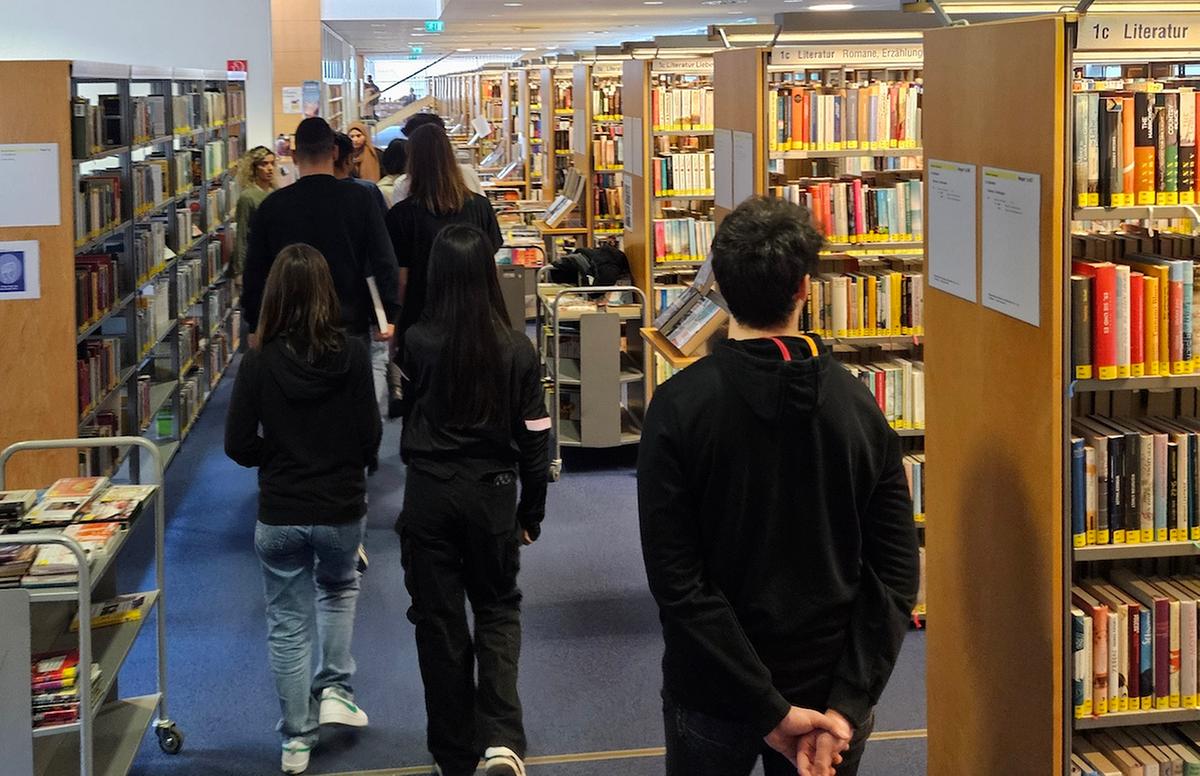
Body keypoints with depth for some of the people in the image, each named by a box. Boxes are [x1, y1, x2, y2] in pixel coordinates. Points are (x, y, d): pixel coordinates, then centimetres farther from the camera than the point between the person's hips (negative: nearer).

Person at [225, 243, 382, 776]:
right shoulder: (351, 355, -13)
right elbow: (370, 436, -9)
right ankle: (335, 689, 22)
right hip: (342, 510, 1)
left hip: (279, 515, -1)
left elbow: (238, 445, -10)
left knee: (288, 623, 13)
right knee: (339, 589, 31)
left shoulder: (259, 361, -13)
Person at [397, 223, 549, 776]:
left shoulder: (417, 343, -10)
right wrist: (531, 512, 9)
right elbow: (535, 440, -3)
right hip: (492, 493, 1)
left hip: (429, 493, -1)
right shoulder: (517, 350, -8)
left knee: (438, 620, 11)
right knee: (497, 608, 18)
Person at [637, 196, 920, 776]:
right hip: (828, 684, 2)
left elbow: (675, 581, -19)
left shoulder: (679, 406, -15)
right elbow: (896, 575, -10)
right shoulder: (857, 406, -7)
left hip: (712, 702, -2)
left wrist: (770, 708, -17)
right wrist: (846, 706, -13)